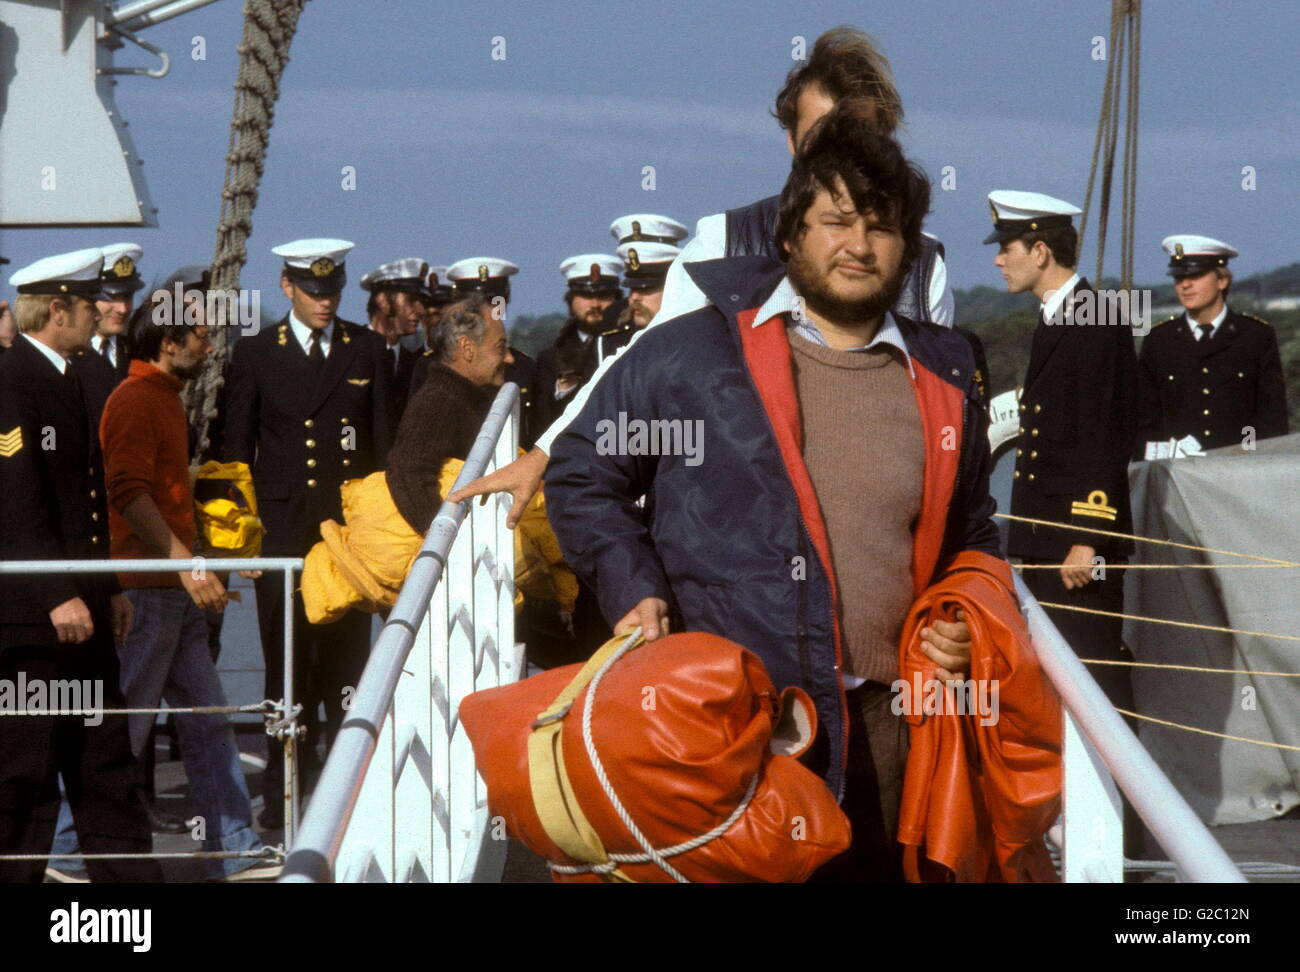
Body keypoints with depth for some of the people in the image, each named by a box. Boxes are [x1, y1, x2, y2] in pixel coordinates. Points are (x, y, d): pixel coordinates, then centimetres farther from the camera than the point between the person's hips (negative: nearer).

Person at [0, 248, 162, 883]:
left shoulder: (65, 378, 16)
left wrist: (108, 588, 19)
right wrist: (59, 595, -23)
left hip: (79, 601, 10)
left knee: (103, 753, 12)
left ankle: (126, 871, 16)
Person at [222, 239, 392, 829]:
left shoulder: (366, 349, 10)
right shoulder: (255, 354, 6)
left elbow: (383, 441, 11)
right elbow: (237, 449, 7)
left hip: (351, 525, 1)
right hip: (283, 529, -1)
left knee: (347, 660, 1)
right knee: (287, 662, -1)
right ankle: (284, 790, 4)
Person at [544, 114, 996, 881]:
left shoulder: (943, 385, 13)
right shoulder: (689, 352, 1)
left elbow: (971, 537, 28)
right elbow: (582, 477, 11)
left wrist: (966, 628, 10)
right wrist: (632, 591, -2)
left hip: (882, 730, 4)